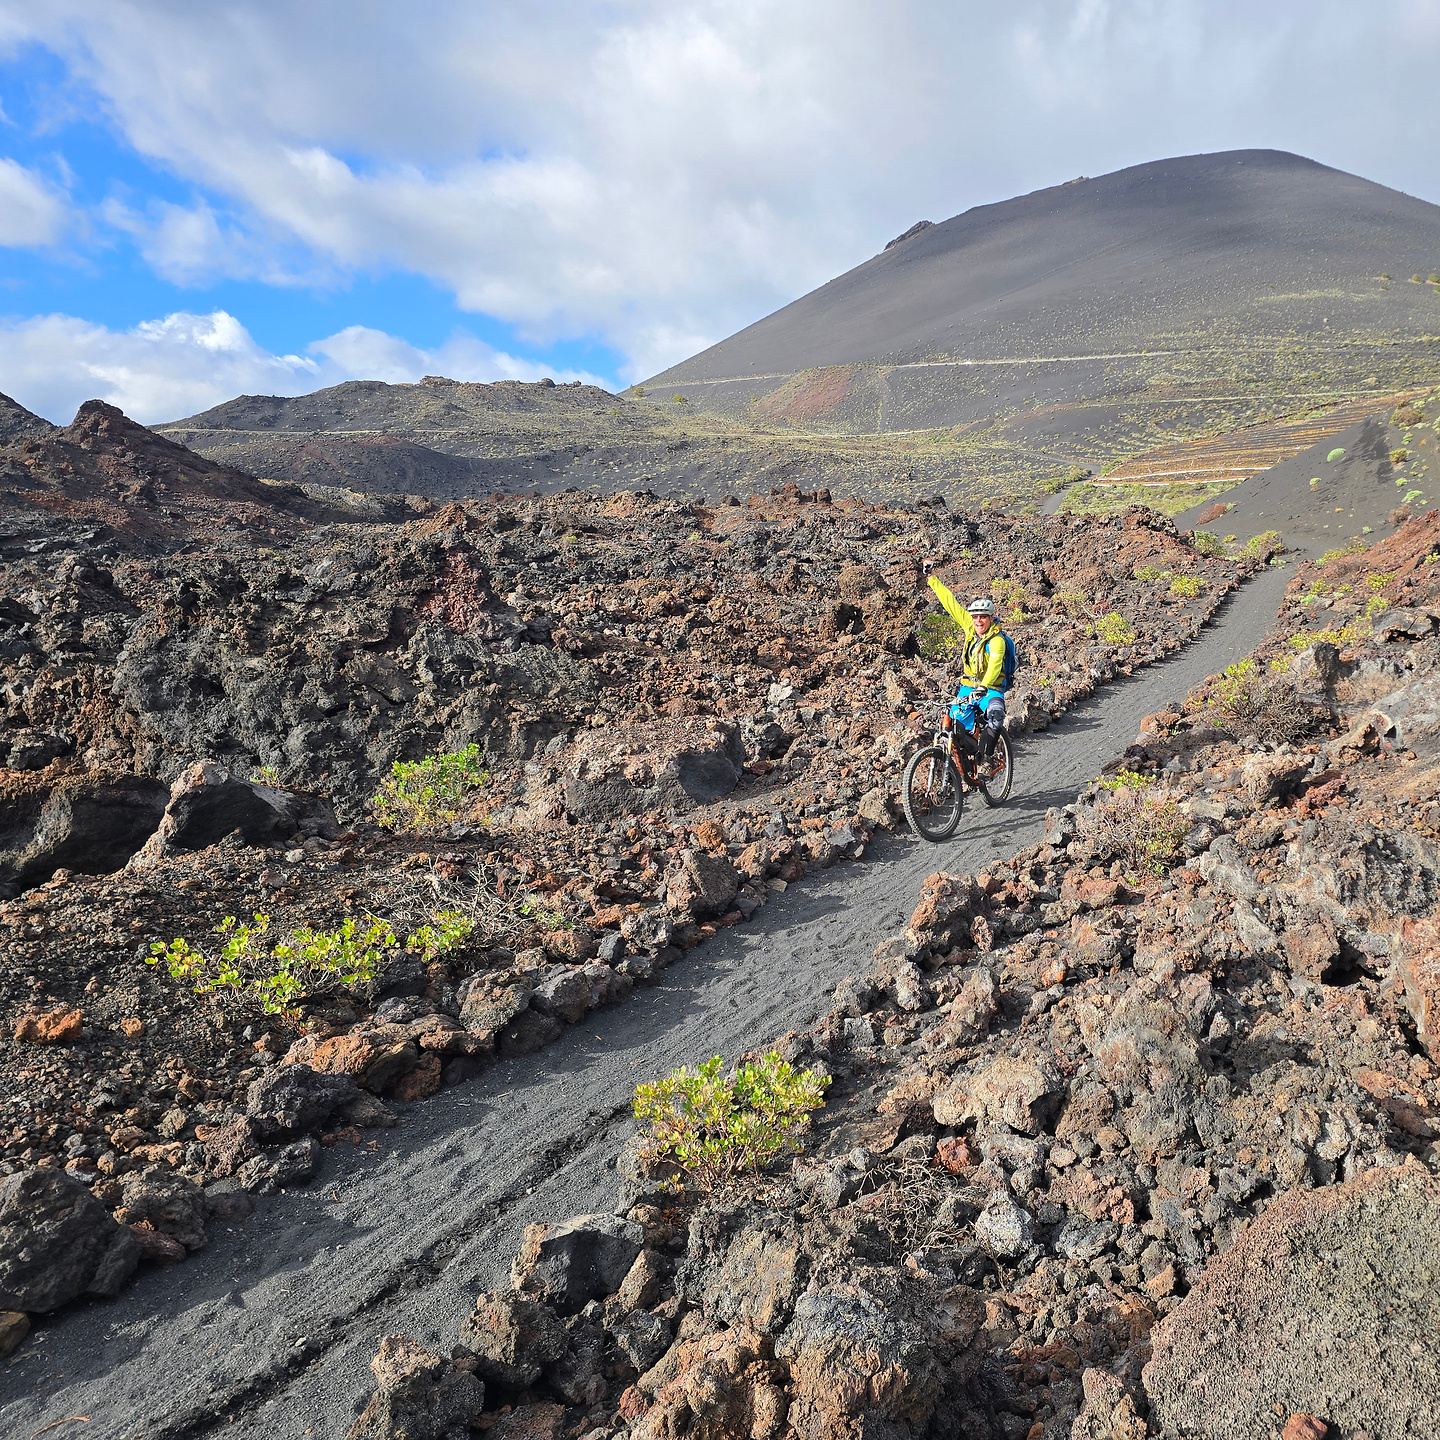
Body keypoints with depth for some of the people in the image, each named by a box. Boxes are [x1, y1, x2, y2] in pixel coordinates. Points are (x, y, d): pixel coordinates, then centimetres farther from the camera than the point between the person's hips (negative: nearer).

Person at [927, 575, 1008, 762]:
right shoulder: (970, 627, 1)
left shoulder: (997, 640, -17)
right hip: (967, 687, 6)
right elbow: (951, 603, 6)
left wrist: (982, 688, -48)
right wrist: (933, 580, 10)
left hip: (990, 689, -6)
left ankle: (983, 754, -24)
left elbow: (994, 664, -33)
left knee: (996, 714, -35)